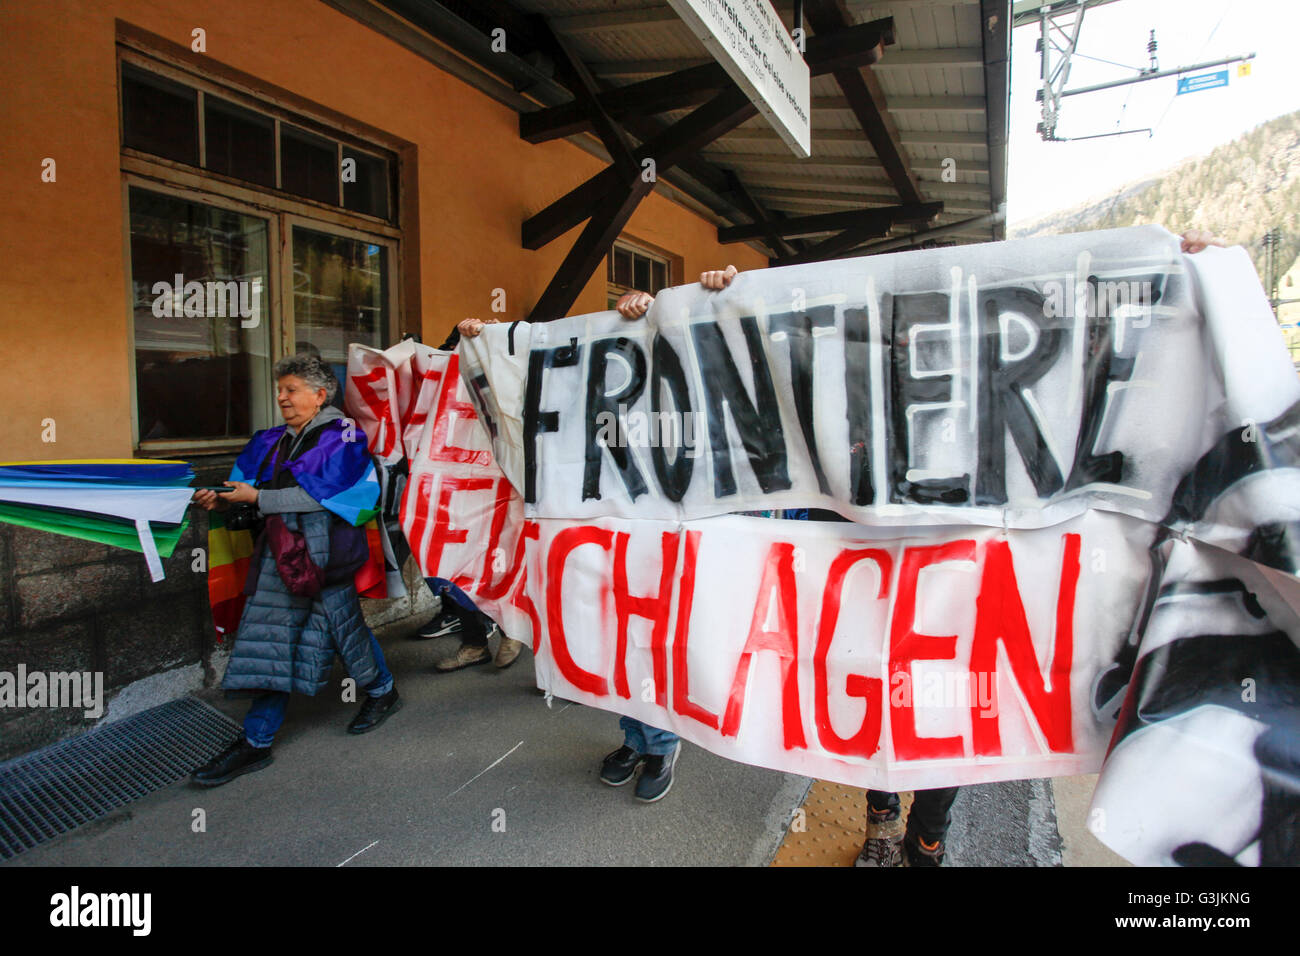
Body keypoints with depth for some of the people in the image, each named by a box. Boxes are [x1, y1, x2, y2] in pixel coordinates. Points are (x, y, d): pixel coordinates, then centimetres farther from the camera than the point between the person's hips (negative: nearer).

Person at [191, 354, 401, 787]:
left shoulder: (341, 436, -5)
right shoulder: (270, 442, 17)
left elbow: (318, 495, -15)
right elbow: (247, 493, 16)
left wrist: (257, 498, -16)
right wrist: (221, 502, -5)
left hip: (324, 546, -6)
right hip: (281, 547, 6)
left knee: (342, 620, 4)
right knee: (273, 636, 5)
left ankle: (382, 691, 32)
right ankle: (256, 742, 13)